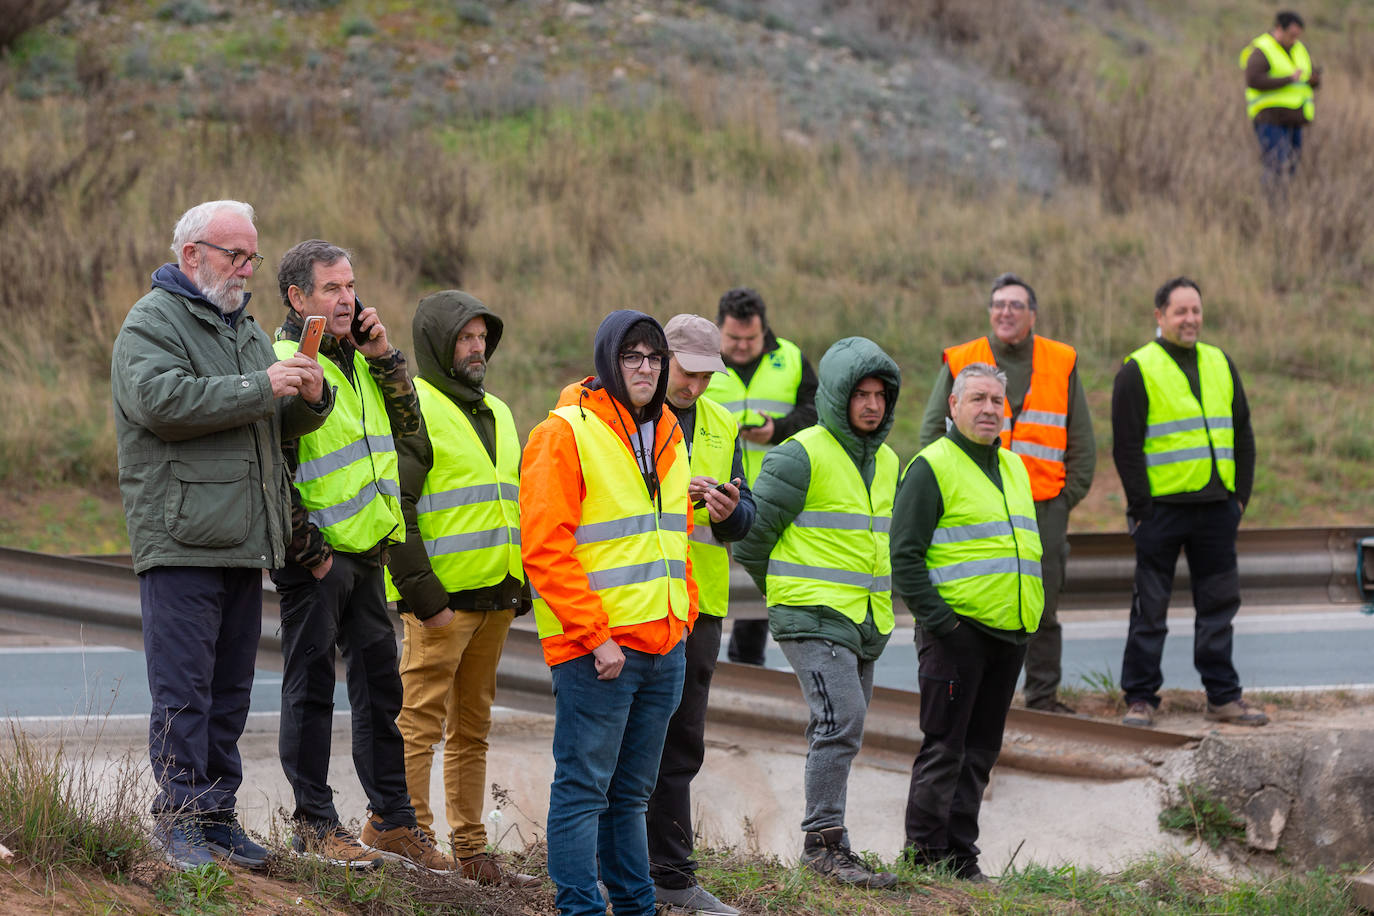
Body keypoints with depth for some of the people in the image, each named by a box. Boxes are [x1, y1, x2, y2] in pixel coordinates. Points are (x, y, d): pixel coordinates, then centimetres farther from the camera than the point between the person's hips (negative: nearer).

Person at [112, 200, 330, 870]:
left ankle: (218, 815, 15)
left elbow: (280, 427, 25)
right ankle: (180, 821, -4)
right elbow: (161, 399, -22)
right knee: (183, 690, -8)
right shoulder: (153, 322, -4)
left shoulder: (246, 329, 22)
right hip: (180, 540, -8)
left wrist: (309, 399, 1)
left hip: (243, 545, 8)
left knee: (230, 690, 9)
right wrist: (261, 387, -21)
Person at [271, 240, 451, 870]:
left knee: (380, 686, 12)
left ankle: (391, 820, 20)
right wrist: (306, 547, -18)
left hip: (365, 551, 8)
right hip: (314, 557, -8)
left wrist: (383, 358, 4)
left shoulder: (357, 361, 14)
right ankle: (315, 824, 3)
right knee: (311, 687, -1)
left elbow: (407, 427, 17)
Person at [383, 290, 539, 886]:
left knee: (473, 729, 12)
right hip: (441, 599, -8)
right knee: (419, 725, -8)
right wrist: (422, 595, -19)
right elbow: (393, 509, -15)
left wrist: (523, 587, 17)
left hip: (494, 598, 8)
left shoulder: (496, 413, 19)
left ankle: (470, 853, 16)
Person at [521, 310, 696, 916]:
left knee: (630, 791, 15)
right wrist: (596, 635, -18)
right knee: (583, 787, -4)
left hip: (664, 643, 8)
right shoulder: (566, 434, -10)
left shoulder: (667, 436, 15)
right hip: (595, 651, -8)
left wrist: (681, 616, 12)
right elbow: (544, 549, -15)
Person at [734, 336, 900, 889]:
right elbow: (752, 531, -7)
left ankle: (825, 844, 18)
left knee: (841, 730, 11)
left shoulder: (886, 463, 14)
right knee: (841, 719, -19)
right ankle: (824, 841, -15)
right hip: (813, 616, -8)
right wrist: (783, 591, 5)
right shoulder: (803, 456, -11)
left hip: (866, 623, 8)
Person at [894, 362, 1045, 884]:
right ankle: (925, 855, 0)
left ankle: (960, 854, 15)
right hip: (957, 630, -7)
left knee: (980, 749, 10)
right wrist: (937, 619, -17)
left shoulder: (1013, 468, 18)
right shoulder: (932, 467, -6)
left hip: (1009, 633, 7)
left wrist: (1031, 615, 16)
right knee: (944, 747, -5)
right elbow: (904, 556, -11)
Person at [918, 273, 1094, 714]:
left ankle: (1043, 694, 11)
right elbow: (933, 430, 8)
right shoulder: (959, 363, 5)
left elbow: (1081, 439, 13)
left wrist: (1070, 493, 4)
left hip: (1044, 507, 1)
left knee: (1042, 607, 4)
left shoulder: (1062, 364, 9)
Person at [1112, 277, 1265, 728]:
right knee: (1151, 607, 0)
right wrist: (1141, 506, -11)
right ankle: (1140, 698, 6)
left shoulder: (1220, 365, 13)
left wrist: (1241, 495, 8)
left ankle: (1223, 697, 14)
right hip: (1162, 506, -5)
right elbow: (1126, 445, -6)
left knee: (1219, 604, 7)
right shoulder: (1138, 370, -3)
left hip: (1216, 507, 5)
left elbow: (1242, 435, 17)